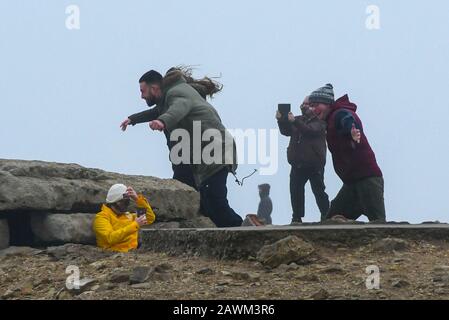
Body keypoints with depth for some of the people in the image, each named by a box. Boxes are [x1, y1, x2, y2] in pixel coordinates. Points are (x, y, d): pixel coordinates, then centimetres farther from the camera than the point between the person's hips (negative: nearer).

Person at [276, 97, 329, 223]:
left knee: (318, 191, -3)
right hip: (298, 163, 6)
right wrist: (281, 121, -12)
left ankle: (326, 216, 3)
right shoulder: (298, 120, 16)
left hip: (314, 164, -6)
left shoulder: (319, 121, -3)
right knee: (295, 191, 3)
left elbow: (310, 130, -21)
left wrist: (294, 121, -31)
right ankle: (297, 217, 9)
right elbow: (286, 131, 6)